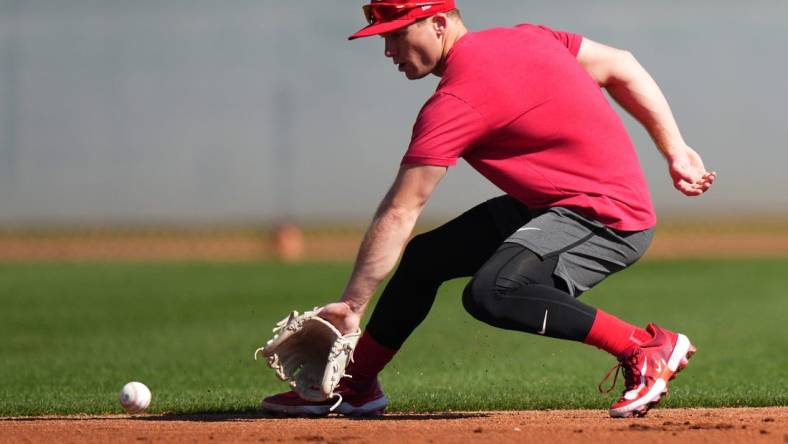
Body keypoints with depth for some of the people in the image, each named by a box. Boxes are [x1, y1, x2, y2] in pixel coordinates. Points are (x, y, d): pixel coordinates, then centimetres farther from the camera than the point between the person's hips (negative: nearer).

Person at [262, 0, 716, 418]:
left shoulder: (454, 104, -20)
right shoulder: (524, 38, 5)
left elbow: (398, 215, -20)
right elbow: (621, 67, 8)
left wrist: (352, 306, -18)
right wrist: (676, 152, 9)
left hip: (608, 217, -11)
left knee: (490, 294, -32)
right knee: (425, 258, 14)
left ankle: (649, 348, -22)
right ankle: (355, 388, 27)